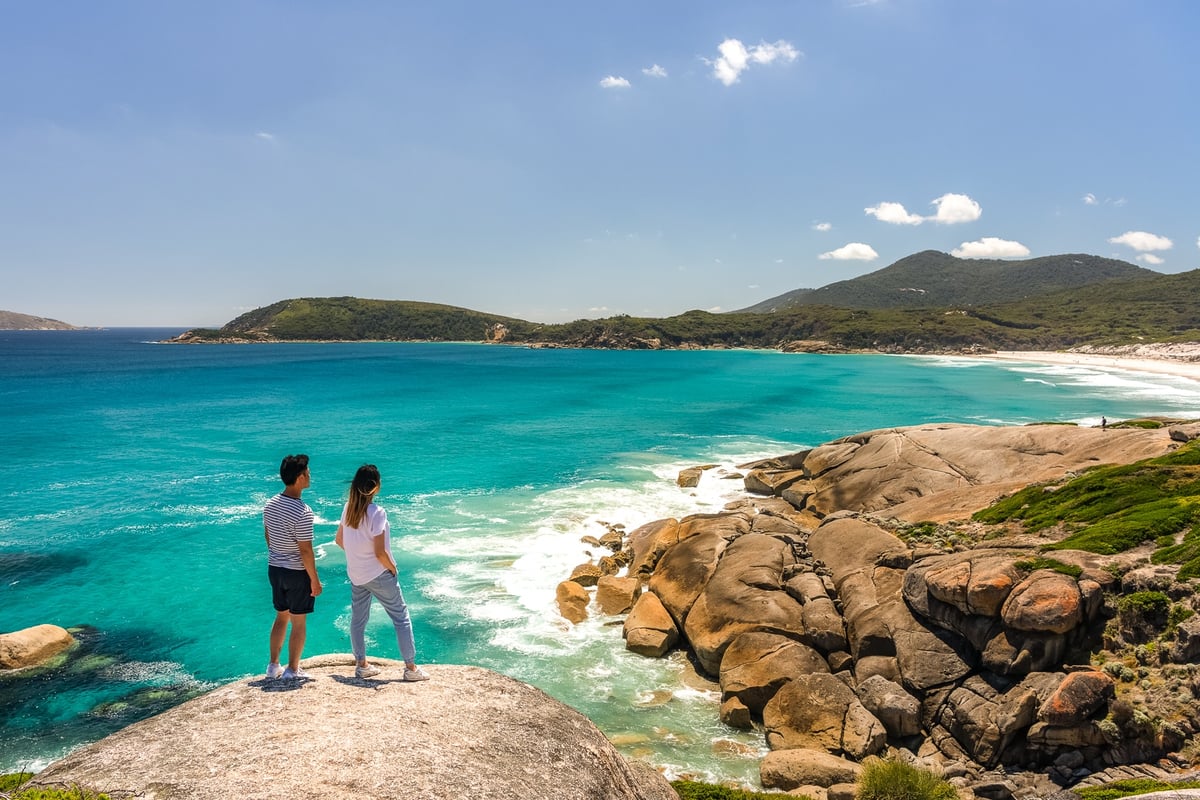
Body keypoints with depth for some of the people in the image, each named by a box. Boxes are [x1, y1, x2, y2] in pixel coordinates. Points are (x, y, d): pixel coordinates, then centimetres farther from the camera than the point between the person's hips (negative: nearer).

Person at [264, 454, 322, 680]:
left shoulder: (271, 504, -1)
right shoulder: (302, 512, -25)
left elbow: (267, 536, 11)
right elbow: (305, 551, -22)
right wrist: (315, 580, -12)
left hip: (274, 569, 7)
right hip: (297, 573, -7)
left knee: (281, 617, 22)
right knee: (299, 622, 8)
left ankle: (273, 666, 30)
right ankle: (292, 670, 18)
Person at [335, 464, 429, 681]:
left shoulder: (348, 508, -3)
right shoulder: (377, 513, -23)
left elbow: (339, 540, 9)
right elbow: (380, 552, -23)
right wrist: (393, 569, -7)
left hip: (355, 575, 7)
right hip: (378, 575, -7)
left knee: (358, 619, 18)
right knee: (401, 618, 5)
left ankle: (361, 665, 29)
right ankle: (411, 668, 9)